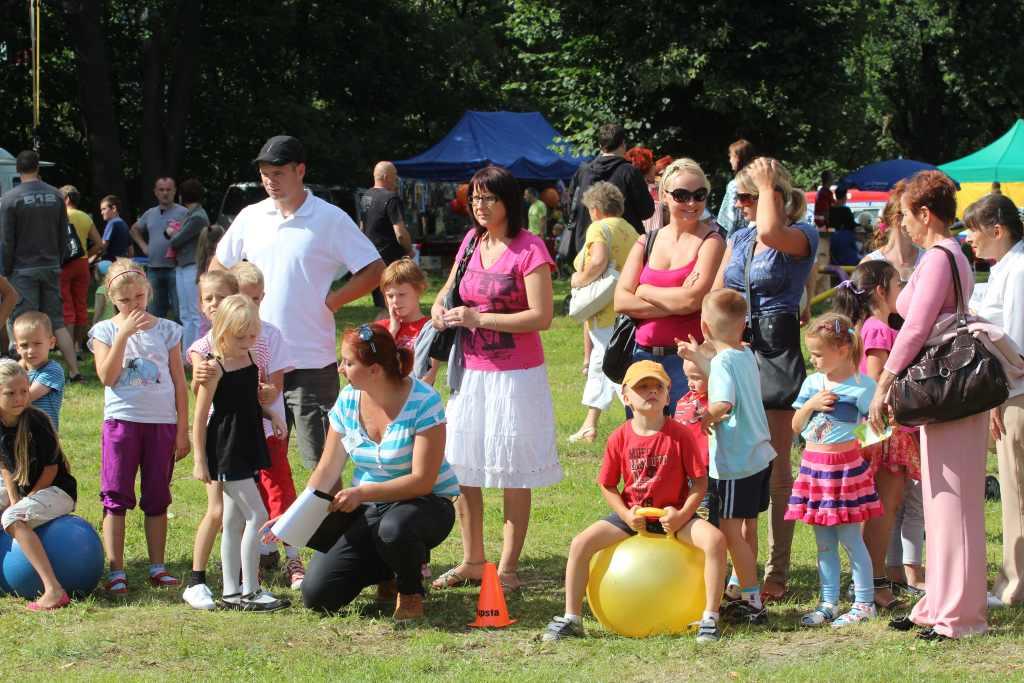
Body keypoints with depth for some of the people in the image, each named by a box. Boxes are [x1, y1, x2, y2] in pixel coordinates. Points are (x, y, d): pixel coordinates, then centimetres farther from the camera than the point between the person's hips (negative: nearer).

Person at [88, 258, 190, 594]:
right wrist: (125, 333, -18)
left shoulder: (166, 330, 6)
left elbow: (179, 383, 7)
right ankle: (116, 571, -1)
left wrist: (183, 430, 4)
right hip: (121, 420, -2)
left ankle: (157, 567, 15)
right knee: (116, 498, -3)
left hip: (162, 422, 2)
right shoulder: (105, 331, 2)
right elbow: (107, 376, -13)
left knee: (157, 499, 8)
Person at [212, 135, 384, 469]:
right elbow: (218, 266, 23)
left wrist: (331, 301, -10)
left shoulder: (330, 219, -5)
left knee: (322, 459, -2)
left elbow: (374, 270, -5)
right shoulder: (250, 217, 9)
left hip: (311, 362, -5)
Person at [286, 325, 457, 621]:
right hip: (366, 511, 5)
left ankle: (411, 588, -7)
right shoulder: (348, 400, -2)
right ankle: (387, 572, 19)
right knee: (316, 594, -12)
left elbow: (422, 481, -22)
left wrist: (362, 493, -30)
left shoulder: (423, 401, -19)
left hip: (423, 505, -5)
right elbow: (327, 470, 3)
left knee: (393, 528, -43)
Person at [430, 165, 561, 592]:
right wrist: (440, 306, 3)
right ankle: (472, 561, 22)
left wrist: (479, 318, -20)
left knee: (513, 476, 0)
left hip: (515, 376, -7)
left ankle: (508, 568, 7)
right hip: (469, 373, 7)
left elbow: (541, 317, -18)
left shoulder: (529, 249, -11)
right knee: (462, 469, 10)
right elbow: (450, 286, 26)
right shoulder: (471, 242, 9)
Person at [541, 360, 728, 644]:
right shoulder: (620, 438, -5)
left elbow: (699, 481, -6)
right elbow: (607, 485, 4)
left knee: (715, 539, -29)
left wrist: (682, 515, -20)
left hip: (671, 514, -2)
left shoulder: (679, 435, -10)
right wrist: (626, 515, -12)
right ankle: (571, 618, -4)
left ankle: (710, 618, -21)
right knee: (581, 543, -16)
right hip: (632, 513, 2)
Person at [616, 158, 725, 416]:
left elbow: (693, 299, -15)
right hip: (643, 354, 5)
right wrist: (675, 303, -10)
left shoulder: (711, 241, -2)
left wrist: (644, 291, -1)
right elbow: (621, 301, 1)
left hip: (687, 358, -5)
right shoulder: (646, 242, 11)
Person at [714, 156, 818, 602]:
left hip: (777, 351, -6)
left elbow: (770, 232, -28)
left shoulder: (801, 235, -5)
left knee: (776, 465, -1)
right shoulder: (739, 238, 15)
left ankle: (777, 573, 5)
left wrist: (767, 186, -13)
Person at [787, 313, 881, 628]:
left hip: (846, 465, -6)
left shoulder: (861, 386, -8)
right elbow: (796, 426, 9)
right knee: (823, 542, 10)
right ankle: (829, 603, 17)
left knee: (850, 537, -2)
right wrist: (811, 405, -6)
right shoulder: (812, 383, 8)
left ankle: (864, 603, 7)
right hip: (814, 465, 6)